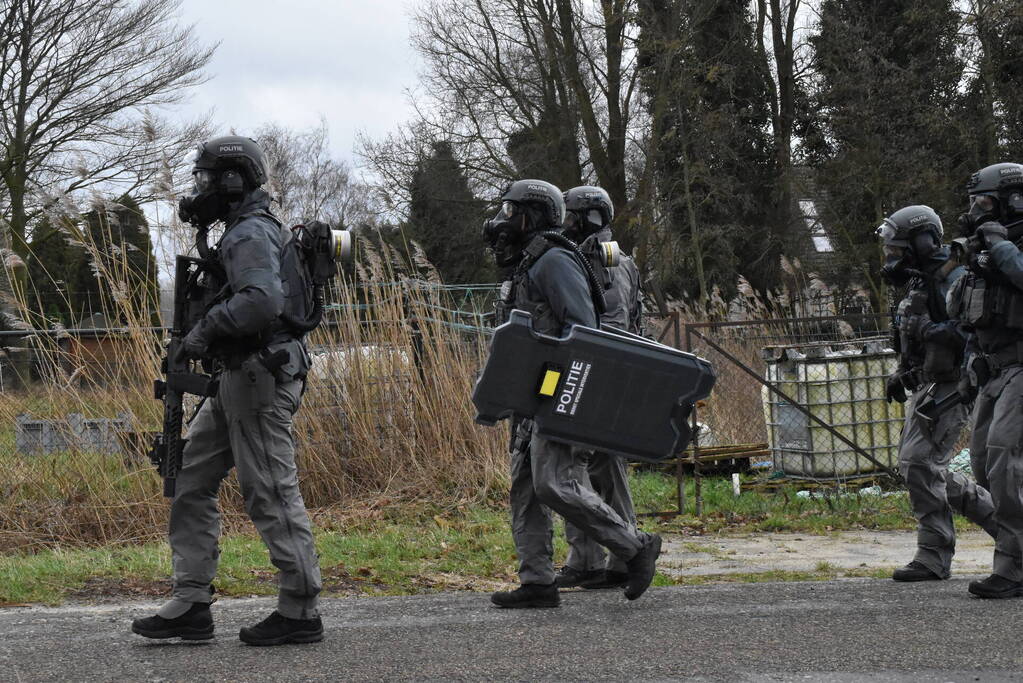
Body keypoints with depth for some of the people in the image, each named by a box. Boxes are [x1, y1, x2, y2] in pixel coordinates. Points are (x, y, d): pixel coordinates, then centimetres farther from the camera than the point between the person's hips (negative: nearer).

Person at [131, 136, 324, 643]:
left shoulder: (250, 235, -14)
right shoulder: (245, 233, 19)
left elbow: (263, 300, -31)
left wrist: (207, 327, -22)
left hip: (259, 378, -11)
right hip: (238, 379, 11)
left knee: (271, 493, -5)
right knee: (191, 482, 9)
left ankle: (300, 613, 1)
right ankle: (191, 604, 9)